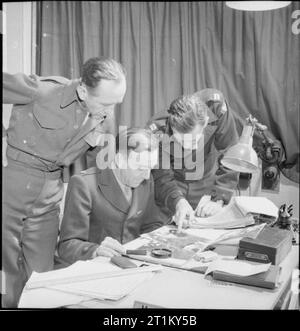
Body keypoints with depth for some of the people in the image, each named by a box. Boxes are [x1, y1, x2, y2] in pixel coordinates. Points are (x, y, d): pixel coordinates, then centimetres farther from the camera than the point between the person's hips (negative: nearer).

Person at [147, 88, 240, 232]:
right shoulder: (157, 130, -29)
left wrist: (218, 198, -29)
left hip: (207, 182, 1)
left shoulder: (216, 107, -29)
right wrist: (178, 202, -43)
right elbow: (162, 178, -23)